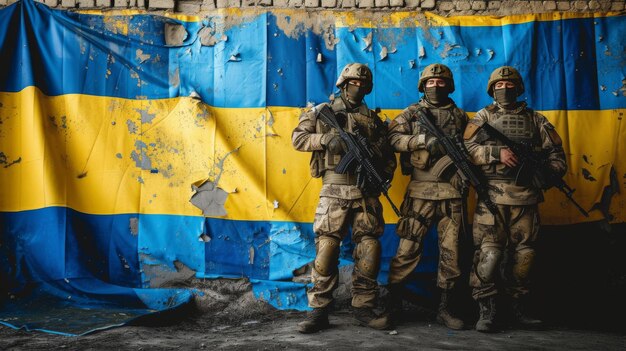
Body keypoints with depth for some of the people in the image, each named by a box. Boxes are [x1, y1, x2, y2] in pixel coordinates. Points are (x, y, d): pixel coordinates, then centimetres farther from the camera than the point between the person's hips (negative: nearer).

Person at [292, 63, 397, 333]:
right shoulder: (322, 112, 11)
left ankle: (364, 308, 13)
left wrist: (383, 178, 1)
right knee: (326, 247, -7)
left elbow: (388, 156, 18)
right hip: (334, 191, -3)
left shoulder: (373, 119, 17)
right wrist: (326, 138, -12)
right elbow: (298, 138, 3)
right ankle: (319, 311, 0)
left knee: (369, 248, 1)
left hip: (366, 192, 3)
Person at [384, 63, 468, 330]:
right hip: (421, 192, -3)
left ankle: (445, 309, 17)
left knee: (452, 253, 5)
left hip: (452, 193, 3)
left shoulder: (460, 116, 14)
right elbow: (393, 138, -8)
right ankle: (392, 303, 12)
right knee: (408, 250, -2)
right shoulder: (412, 113, 6)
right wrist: (426, 139, -19)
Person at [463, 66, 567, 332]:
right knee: (489, 251, -8)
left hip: (526, 197, 3)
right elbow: (468, 148, -4)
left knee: (523, 252, 7)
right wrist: (498, 152, -16)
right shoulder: (484, 117, 9)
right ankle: (486, 310, -3)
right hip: (493, 196, -3)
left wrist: (549, 175, -3)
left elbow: (556, 153, 15)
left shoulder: (536, 119, 15)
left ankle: (519, 307, 20)